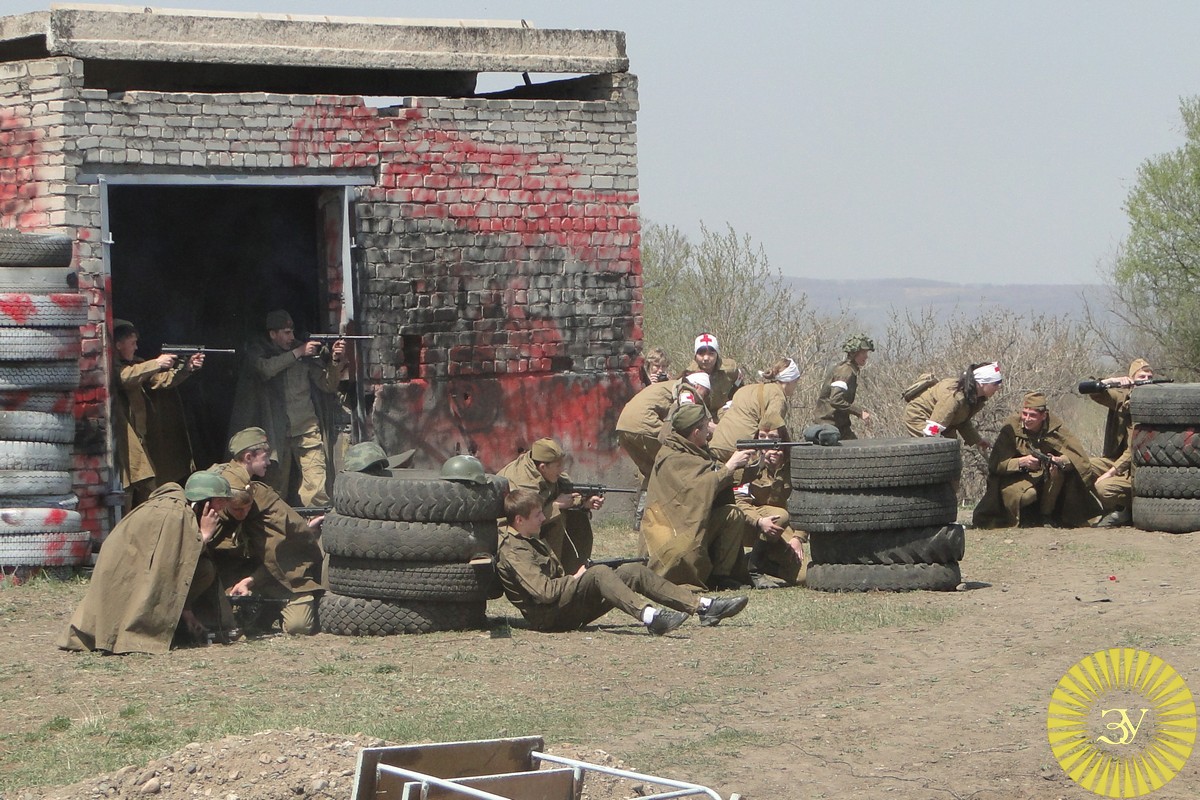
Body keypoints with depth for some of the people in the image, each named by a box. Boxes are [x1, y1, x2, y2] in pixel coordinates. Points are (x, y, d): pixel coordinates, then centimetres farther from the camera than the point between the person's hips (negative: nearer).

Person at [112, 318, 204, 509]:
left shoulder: (135, 365, 19)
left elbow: (162, 380, 16)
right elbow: (124, 377, -27)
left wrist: (187, 368, 2)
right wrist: (156, 364, -24)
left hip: (139, 441, 9)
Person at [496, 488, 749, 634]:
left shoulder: (533, 541, 23)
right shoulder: (511, 551, -12)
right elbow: (544, 591, -21)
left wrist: (573, 576, 7)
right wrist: (577, 577, -8)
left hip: (567, 606, 10)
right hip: (548, 617, -10)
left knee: (633, 572, 1)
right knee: (599, 573, -32)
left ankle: (704, 607, -7)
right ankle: (649, 616, -55)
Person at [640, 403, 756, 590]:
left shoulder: (699, 453, 13)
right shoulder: (671, 459, -15)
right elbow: (696, 487, -27)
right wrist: (729, 467, -20)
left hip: (696, 525, 8)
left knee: (734, 514, -9)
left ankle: (720, 575, -7)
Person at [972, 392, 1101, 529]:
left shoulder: (1054, 427, -14)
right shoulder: (1011, 427, -17)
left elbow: (1080, 457, -20)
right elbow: (996, 464, -20)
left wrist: (1060, 460, -42)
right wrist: (1022, 462, -37)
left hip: (1046, 479, 2)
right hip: (1016, 478, -2)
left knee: (1058, 470, -28)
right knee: (1027, 495, -33)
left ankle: (1047, 514, -8)